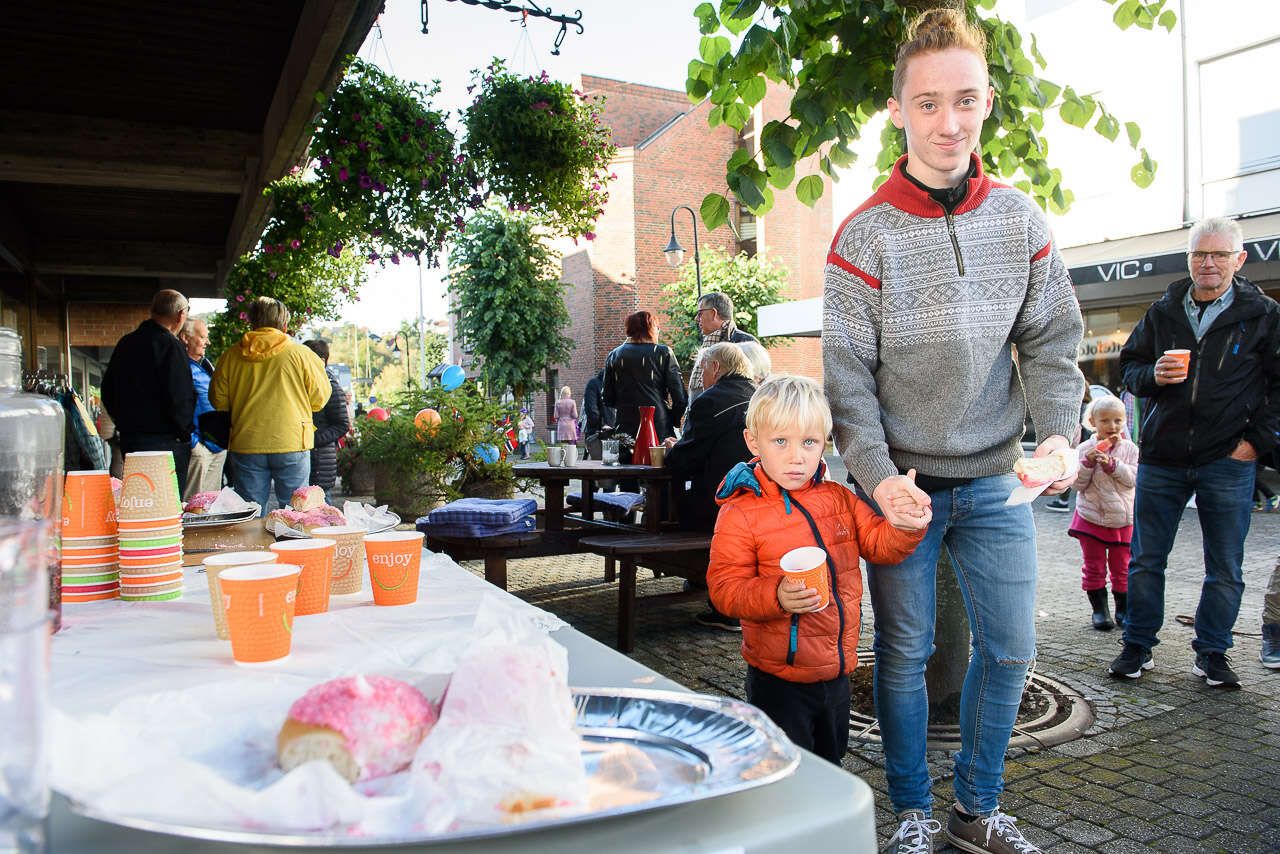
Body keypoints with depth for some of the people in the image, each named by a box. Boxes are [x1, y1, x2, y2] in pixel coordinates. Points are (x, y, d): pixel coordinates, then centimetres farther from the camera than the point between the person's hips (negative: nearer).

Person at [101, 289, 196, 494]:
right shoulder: (170, 346, -13)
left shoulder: (125, 343, 12)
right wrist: (184, 432, -5)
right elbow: (179, 398, -19)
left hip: (128, 439, 8)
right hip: (164, 441, -8)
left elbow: (107, 392, 18)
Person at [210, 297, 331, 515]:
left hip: (246, 446, 2)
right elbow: (319, 399, 0)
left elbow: (218, 401, 8)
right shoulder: (300, 354, -4)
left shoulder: (230, 356, 2)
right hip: (291, 445, -2)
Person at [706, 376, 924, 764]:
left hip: (836, 673, 6)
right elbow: (724, 587, -16)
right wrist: (775, 597, -32)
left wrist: (905, 527, -19)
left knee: (829, 763, 25)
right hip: (778, 680, -5)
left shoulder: (839, 499, 2)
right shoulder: (740, 513, -15)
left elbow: (880, 544, 2)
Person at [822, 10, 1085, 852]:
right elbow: (848, 374, -11)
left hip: (996, 481, 4)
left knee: (1010, 648, 10)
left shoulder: (1022, 221, 2)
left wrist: (1058, 433, -12)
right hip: (902, 483, -3)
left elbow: (1052, 342, 4)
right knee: (905, 655, 7)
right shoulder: (866, 235, -9)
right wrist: (878, 475, -21)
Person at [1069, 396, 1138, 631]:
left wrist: (1111, 465, -23)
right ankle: (1099, 609, 17)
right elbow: (1078, 484, -7)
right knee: (1095, 567, 6)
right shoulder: (1085, 449, -4)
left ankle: (1123, 610, 24)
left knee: (1121, 567, 10)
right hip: (1091, 517, -1)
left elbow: (1132, 478, -11)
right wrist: (1088, 462, -21)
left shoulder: (1130, 449, 0)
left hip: (1122, 518, 1)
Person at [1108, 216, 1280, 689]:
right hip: (1161, 458, 2)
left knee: (1225, 569, 7)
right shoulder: (1162, 312, 8)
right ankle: (1137, 646, 19)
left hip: (1228, 461, -1)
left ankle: (1211, 654, 22)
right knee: (1146, 559, 7)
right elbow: (1129, 366, 12)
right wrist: (1153, 375, -10)